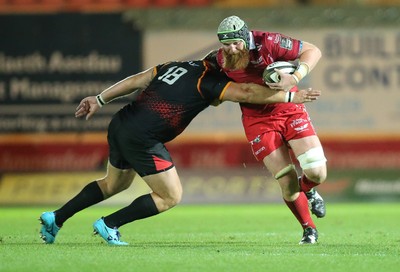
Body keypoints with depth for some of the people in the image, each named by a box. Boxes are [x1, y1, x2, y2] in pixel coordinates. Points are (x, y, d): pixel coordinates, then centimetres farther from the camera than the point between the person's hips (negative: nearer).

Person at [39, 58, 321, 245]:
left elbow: (135, 81, 17)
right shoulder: (209, 81, -2)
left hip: (120, 124, 9)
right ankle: (109, 225, 5)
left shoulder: (176, 66, 19)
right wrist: (291, 97, -5)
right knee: (171, 196, 4)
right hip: (142, 139, -9)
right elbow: (247, 92, -10)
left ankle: (56, 218, 25)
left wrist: (100, 100, 20)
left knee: (114, 184, 30)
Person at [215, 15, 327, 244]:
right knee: (287, 184, -6)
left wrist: (295, 78, -29)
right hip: (257, 120, 1)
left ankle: (307, 190, 28)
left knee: (317, 173, -12)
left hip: (289, 109, -1)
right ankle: (309, 230, 19)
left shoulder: (268, 43, -22)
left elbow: (313, 51, -17)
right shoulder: (221, 59, -9)